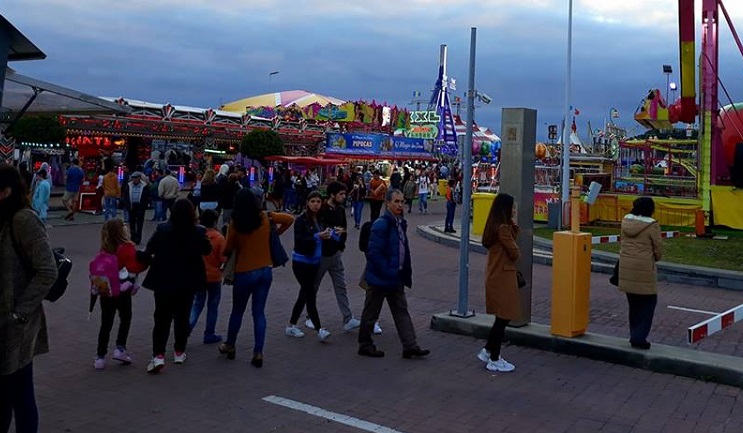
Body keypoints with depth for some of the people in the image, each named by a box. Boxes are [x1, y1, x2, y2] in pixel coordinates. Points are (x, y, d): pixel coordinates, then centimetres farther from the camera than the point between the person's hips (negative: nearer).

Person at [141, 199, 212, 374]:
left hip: (164, 282, -1)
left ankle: (158, 355, -5)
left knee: (162, 318, 6)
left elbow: (149, 250, -7)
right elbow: (207, 250, 3)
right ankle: (179, 352, 26)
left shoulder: (162, 230, -13)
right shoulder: (198, 232, -13)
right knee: (182, 317, 16)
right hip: (188, 282, 1)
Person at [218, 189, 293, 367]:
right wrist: (275, 233, 14)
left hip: (244, 273, -2)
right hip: (265, 271, 2)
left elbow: (228, 250, -4)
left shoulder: (235, 223, -12)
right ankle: (258, 354, 5)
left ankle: (230, 346, 33)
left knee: (237, 311, 16)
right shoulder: (266, 217, -5)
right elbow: (290, 219, 6)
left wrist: (225, 255, 17)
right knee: (259, 312, 8)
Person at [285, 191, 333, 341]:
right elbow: (299, 241, -21)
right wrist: (318, 236, -29)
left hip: (314, 262, 7)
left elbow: (322, 239, 11)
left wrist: (329, 234, -10)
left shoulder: (319, 219, 5)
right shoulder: (301, 220, -14)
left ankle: (291, 326, 25)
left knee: (305, 295, 13)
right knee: (311, 295, -7)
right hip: (301, 262, -7)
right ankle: (319, 329, -4)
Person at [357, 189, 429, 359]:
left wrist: (405, 272, 11)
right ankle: (365, 345, 20)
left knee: (401, 311, 8)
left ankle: (410, 346, 12)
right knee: (371, 313, 7)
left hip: (395, 278, 9)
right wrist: (388, 272, -22)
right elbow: (374, 253, -23)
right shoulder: (381, 224, -19)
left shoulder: (400, 223, 9)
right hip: (379, 277, -9)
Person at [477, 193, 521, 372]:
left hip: (495, 276, 10)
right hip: (503, 277, -10)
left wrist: (514, 228, -1)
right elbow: (515, 253, -16)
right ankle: (494, 360, 8)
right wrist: (517, 252, 6)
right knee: (503, 317, 0)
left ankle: (488, 351, 25)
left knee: (502, 317, 18)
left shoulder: (496, 226, 12)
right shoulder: (503, 228, -19)